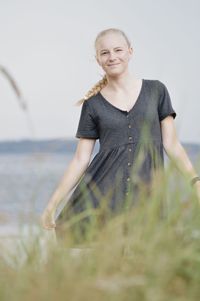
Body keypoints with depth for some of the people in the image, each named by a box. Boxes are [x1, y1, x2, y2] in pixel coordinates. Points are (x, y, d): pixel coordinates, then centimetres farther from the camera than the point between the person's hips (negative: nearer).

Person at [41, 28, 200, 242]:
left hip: (145, 192, 0)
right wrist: (53, 204, 2)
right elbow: (80, 159, 8)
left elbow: (171, 144, 8)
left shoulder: (156, 91, 9)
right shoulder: (93, 104, 8)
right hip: (102, 195, 0)